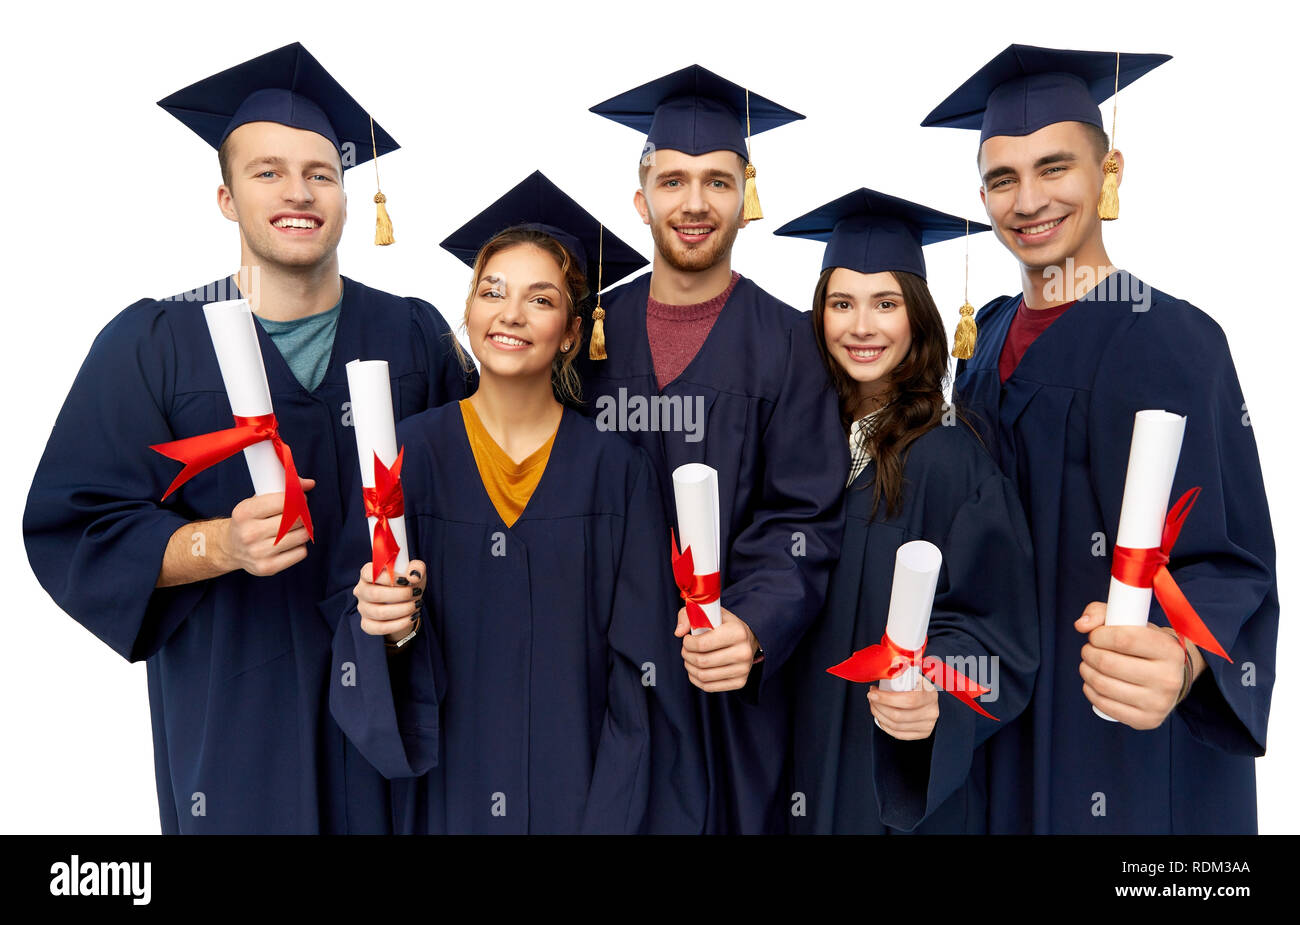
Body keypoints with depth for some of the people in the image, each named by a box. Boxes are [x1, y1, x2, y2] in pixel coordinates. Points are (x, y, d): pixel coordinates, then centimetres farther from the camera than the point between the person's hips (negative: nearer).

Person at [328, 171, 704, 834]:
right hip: (449, 793, 1)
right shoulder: (409, 453, -7)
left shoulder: (615, 472, -8)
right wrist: (391, 626, -25)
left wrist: (620, 816, -12)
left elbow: (641, 668, -7)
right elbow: (363, 635, -4)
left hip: (580, 793, 0)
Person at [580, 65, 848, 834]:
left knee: (735, 807, 13)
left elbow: (804, 517, -10)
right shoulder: (594, 332, 2)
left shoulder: (788, 345, -5)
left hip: (729, 682, -2)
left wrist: (754, 628, -27)